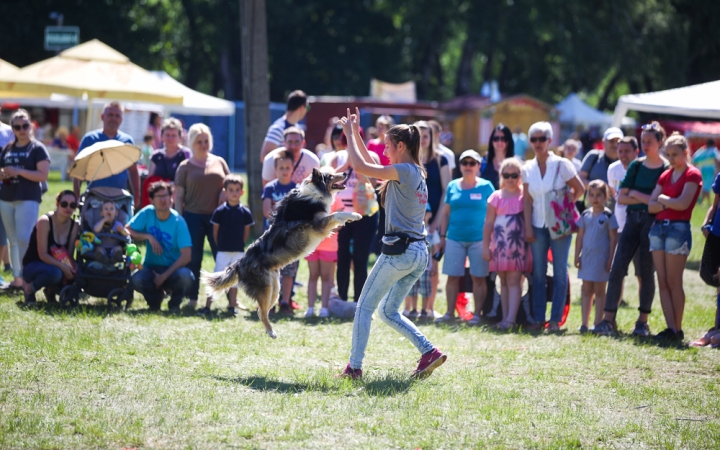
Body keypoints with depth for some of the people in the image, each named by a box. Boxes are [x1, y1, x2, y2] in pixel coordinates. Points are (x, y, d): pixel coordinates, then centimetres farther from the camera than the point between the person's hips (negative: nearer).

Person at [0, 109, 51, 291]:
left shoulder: (38, 148, -2)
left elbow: (43, 175, -10)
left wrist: (18, 172, -19)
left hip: (28, 199, -6)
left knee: (24, 239, -15)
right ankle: (17, 278, 11)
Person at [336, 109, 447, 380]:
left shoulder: (404, 171, -12)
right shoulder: (417, 173, 16)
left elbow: (360, 167, -16)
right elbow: (372, 167, 28)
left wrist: (349, 133, -4)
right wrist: (356, 135, 25)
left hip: (399, 250, -9)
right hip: (419, 253, 9)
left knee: (364, 306, 2)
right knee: (388, 311, 16)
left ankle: (354, 367, 3)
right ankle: (429, 352, 3)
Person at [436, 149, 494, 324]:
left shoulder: (486, 186, 1)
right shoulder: (453, 186, 8)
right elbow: (445, 213, 13)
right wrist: (442, 236, 9)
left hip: (479, 239, -2)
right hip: (455, 238, 2)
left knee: (478, 277, 0)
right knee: (452, 276, 3)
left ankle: (477, 314, 6)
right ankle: (450, 313, 9)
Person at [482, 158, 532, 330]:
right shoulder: (496, 197, 6)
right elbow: (488, 224, 6)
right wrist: (486, 247, 3)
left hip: (518, 245, -3)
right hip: (500, 244, 3)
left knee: (514, 281, -10)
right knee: (504, 282, 9)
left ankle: (511, 319, -17)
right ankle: (505, 318, 14)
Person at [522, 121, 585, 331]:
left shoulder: (561, 164, -5)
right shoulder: (528, 169, 5)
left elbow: (579, 189, 1)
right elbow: (527, 200, 5)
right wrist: (528, 227, -1)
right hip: (538, 225, 3)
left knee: (560, 273, -1)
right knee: (538, 273, 3)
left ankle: (555, 319, 1)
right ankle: (538, 318, 8)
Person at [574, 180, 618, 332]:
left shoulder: (608, 216, -5)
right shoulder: (585, 215, 7)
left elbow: (613, 238, -6)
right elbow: (580, 237, 10)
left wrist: (610, 259, -10)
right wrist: (577, 256, 5)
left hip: (601, 258, -4)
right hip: (586, 257, 4)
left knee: (599, 291, 2)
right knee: (586, 290, 8)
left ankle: (598, 323, 6)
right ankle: (584, 324, 11)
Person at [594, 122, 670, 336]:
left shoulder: (667, 169, -2)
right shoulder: (636, 166, 10)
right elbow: (621, 197, 6)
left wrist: (637, 195, -7)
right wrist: (648, 199, -7)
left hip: (652, 222, -4)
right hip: (632, 220, 4)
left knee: (646, 272, 2)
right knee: (617, 269, -5)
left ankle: (642, 322, 10)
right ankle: (608, 320, -4)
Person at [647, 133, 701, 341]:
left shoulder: (692, 175, -4)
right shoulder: (665, 176, 16)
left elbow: (683, 203, -16)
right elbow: (651, 206, 8)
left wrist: (663, 198, -1)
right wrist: (669, 204, -9)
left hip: (679, 228, -7)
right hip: (659, 227, 7)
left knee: (673, 282, -5)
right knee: (662, 282, 2)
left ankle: (678, 330, 1)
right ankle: (670, 327, 2)